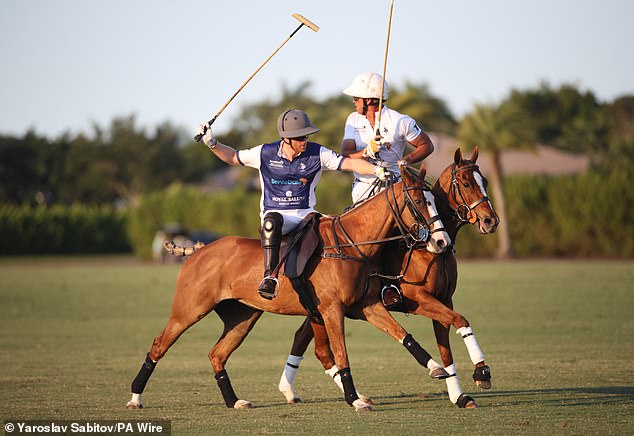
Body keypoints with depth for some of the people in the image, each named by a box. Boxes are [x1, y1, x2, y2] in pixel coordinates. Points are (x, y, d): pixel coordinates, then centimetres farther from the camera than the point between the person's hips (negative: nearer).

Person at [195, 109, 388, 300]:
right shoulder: (265, 153, 1)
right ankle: (270, 276, -45)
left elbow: (350, 163, -4)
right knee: (272, 221, -38)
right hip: (274, 212, -2)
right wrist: (211, 143, 2)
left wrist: (377, 170, -18)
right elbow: (232, 157, 15)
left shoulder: (317, 153, 0)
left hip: (305, 214, 2)